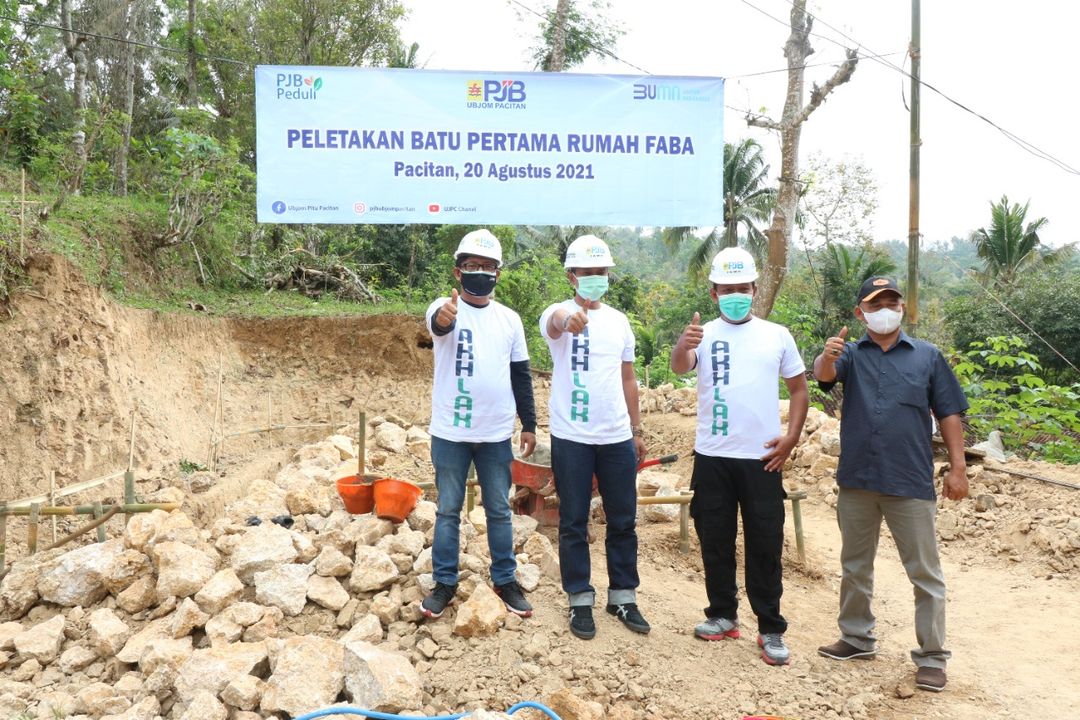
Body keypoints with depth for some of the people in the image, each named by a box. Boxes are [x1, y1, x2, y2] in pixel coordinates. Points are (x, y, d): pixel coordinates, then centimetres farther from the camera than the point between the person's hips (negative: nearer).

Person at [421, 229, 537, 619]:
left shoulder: (509, 319, 5)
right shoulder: (444, 308, -6)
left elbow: (521, 374, 10)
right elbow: (438, 323, -32)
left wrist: (529, 424, 6)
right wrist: (443, 317, -56)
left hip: (496, 434, 3)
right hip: (450, 433, -2)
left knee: (499, 510, 13)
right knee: (448, 510, 9)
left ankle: (505, 579, 26)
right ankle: (445, 582, 23)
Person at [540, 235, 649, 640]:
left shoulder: (619, 321, 10)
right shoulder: (559, 315, -5)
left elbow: (627, 379, 15)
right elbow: (554, 322, -32)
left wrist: (637, 430, 13)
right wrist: (568, 319, -56)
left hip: (617, 437, 4)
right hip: (571, 438, -4)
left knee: (623, 522, 11)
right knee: (574, 523, 6)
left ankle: (623, 597, 25)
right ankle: (580, 600, 20)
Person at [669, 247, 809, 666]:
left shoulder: (777, 335, 5)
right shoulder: (704, 334, 0)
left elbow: (798, 388, 12)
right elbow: (679, 367, -21)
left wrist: (791, 437, -1)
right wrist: (683, 345, -44)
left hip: (761, 458, 0)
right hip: (712, 457, 0)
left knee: (765, 545, 4)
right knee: (715, 541, 10)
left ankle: (771, 629, 15)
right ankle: (723, 615, 26)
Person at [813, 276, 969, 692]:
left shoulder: (927, 356, 4)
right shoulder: (851, 354, 4)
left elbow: (948, 414, 5)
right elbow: (824, 375, -18)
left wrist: (957, 467, -2)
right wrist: (827, 357, -42)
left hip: (911, 484, -1)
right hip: (856, 480, 2)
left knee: (925, 573, 4)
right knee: (854, 567, 16)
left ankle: (932, 657, 17)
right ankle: (857, 638, 33)